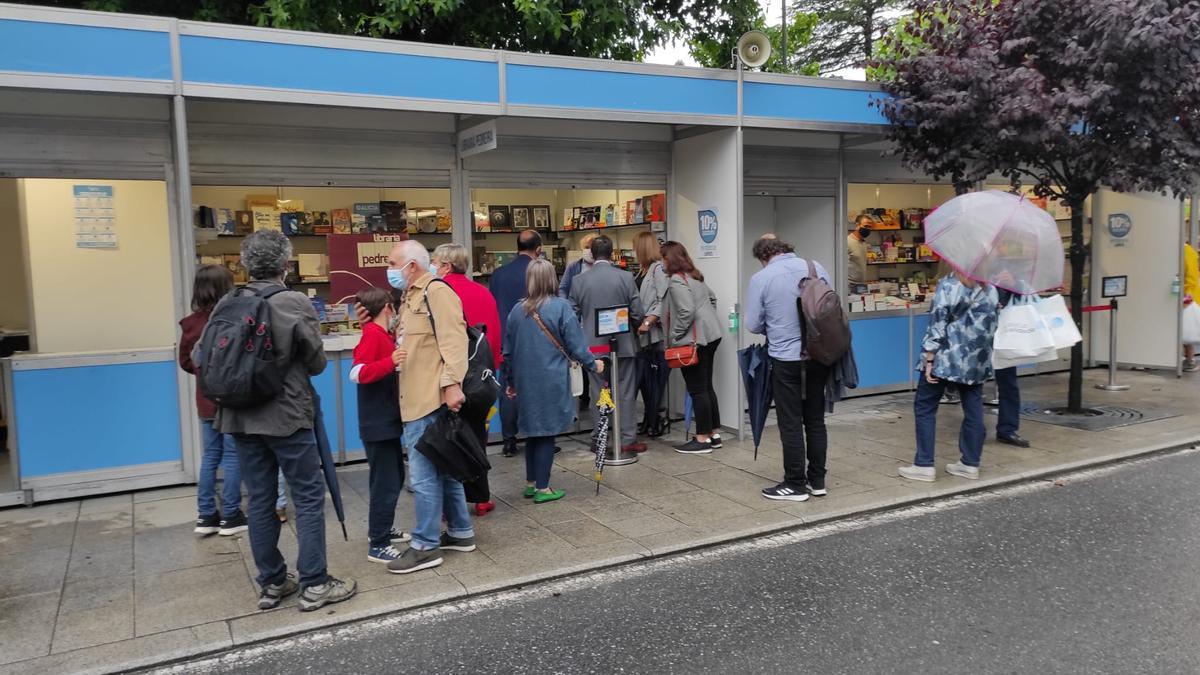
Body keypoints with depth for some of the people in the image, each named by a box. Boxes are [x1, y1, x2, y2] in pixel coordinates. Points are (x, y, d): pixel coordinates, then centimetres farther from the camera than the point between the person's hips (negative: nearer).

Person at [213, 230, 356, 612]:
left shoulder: (227, 305, 0)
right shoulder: (295, 303, -12)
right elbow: (317, 363, -6)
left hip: (240, 418, 5)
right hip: (286, 415, -5)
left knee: (260, 501, 12)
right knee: (309, 498, 4)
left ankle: (271, 584, 21)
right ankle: (314, 585, 7)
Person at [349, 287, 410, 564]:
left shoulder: (383, 335, 14)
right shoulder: (373, 334, -15)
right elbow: (357, 373, -28)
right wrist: (391, 361, -39)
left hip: (388, 421, 10)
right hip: (377, 424, -10)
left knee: (393, 478, 19)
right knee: (386, 483, -7)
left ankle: (382, 529, 32)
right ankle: (378, 545, -1)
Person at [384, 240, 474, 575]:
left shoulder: (436, 292, -12)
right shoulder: (410, 296, 19)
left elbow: (453, 340, -22)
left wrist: (452, 384, -28)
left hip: (430, 399, -10)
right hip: (417, 399, 11)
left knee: (424, 474, -4)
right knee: (443, 469, 16)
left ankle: (425, 546, 7)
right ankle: (460, 532, 27)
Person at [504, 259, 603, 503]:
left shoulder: (517, 311, 1)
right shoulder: (561, 307, -12)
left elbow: (508, 352, 9)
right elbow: (575, 345, -10)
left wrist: (513, 381, 21)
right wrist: (593, 364, 7)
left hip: (526, 382, 5)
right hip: (551, 381, -4)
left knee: (533, 429, 17)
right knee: (547, 432, 4)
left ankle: (531, 483, 25)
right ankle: (542, 488, 9)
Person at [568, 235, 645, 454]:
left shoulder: (579, 281, -3)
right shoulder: (626, 278, -7)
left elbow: (573, 316, 2)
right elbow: (637, 314, -5)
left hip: (593, 346, 1)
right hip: (623, 345, -1)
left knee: (599, 395, 8)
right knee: (625, 393, 7)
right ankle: (628, 440, 11)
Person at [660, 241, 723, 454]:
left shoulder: (677, 280, -14)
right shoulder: (695, 277, 15)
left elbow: (686, 312, -22)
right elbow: (712, 297, 26)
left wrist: (674, 335, -12)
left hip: (693, 340, -10)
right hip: (711, 335, 10)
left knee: (697, 390, -3)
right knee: (706, 387, 15)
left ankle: (703, 439, 2)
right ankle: (713, 434, 21)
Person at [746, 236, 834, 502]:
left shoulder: (761, 278, -10)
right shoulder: (816, 268, 0)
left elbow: (753, 325, -7)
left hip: (786, 358, -4)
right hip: (818, 355, 4)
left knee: (791, 424, 4)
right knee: (815, 419, 14)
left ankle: (795, 485, 10)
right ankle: (817, 481, 22)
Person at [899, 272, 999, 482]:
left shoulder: (948, 286, -13)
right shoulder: (991, 289, 5)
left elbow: (937, 325, -15)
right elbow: (992, 325, 9)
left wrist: (929, 359, -13)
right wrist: (982, 350, 19)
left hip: (947, 356, -5)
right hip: (977, 358, 6)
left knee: (924, 407, 4)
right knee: (973, 408, 12)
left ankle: (924, 465, 3)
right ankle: (970, 463, 18)